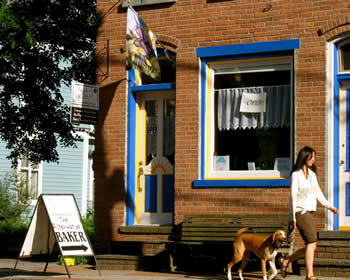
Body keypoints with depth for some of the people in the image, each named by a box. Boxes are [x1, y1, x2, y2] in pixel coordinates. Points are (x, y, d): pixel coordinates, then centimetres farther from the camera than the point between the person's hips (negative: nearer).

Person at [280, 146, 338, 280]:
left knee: (311, 246, 7)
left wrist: (330, 206, 16)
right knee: (311, 242, -18)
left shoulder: (312, 174, 15)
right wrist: (292, 217, -16)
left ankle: (286, 261, 22)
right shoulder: (296, 174, -7)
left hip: (310, 212, 8)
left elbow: (318, 193, 23)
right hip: (301, 212, -8)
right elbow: (293, 196, -11)